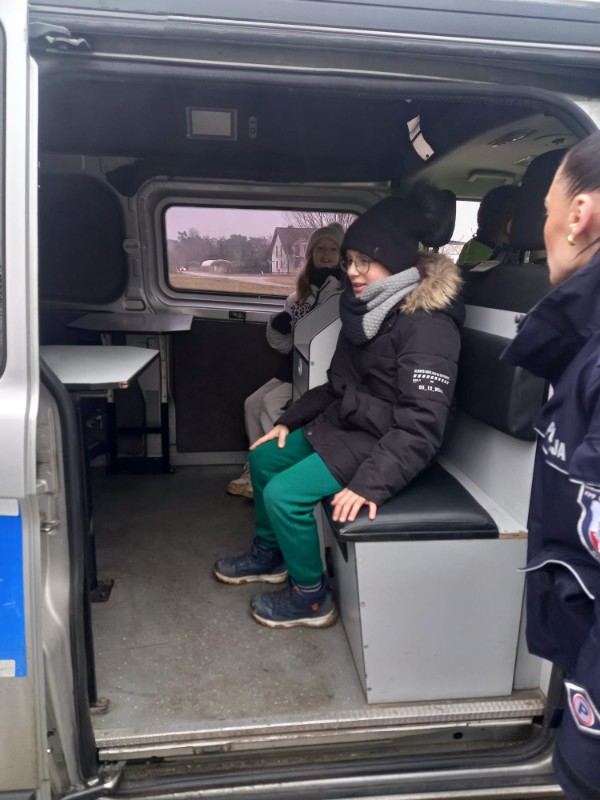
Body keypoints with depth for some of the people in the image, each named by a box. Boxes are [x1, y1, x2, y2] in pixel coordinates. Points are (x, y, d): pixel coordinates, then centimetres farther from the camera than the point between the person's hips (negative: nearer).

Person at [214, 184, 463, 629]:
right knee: (264, 458, 13)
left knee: (285, 494, -18)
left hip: (382, 442, -9)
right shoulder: (366, 308, 4)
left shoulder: (428, 324, -24)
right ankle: (269, 555, 34)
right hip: (343, 424, 10)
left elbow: (422, 425, -29)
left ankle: (310, 599, 5)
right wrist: (289, 421, 11)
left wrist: (370, 483, -35)